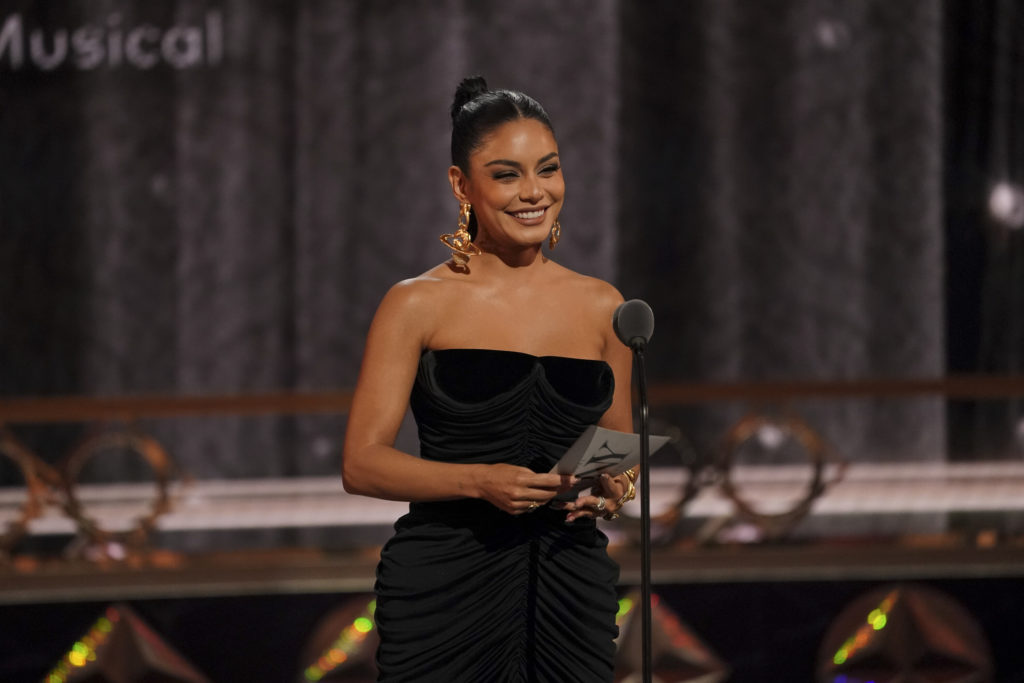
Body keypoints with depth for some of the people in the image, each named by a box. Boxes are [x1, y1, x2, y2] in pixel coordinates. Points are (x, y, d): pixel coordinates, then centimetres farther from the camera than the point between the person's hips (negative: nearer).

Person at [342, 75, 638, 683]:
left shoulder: (601, 307, 10)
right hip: (445, 584, -3)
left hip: (571, 586, 3)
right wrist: (482, 482, -20)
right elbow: (363, 462, -6)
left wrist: (616, 488, -3)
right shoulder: (420, 305, -1)